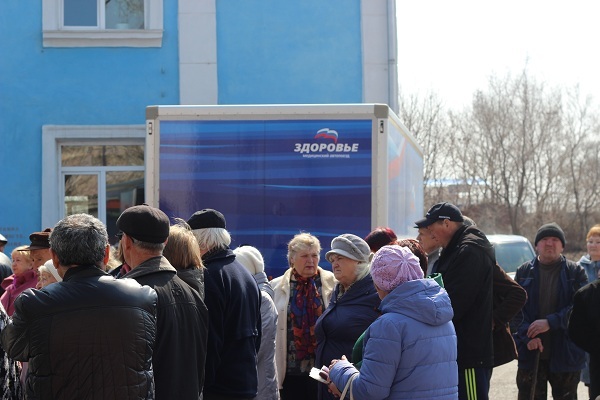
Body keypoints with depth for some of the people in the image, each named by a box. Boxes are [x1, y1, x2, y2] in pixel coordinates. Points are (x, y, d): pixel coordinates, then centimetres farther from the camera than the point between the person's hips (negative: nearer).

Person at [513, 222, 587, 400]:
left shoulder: (576, 272, 1)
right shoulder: (523, 272, 7)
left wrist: (550, 322, -20)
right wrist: (527, 336, -16)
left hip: (566, 354, -1)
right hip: (530, 353, 1)